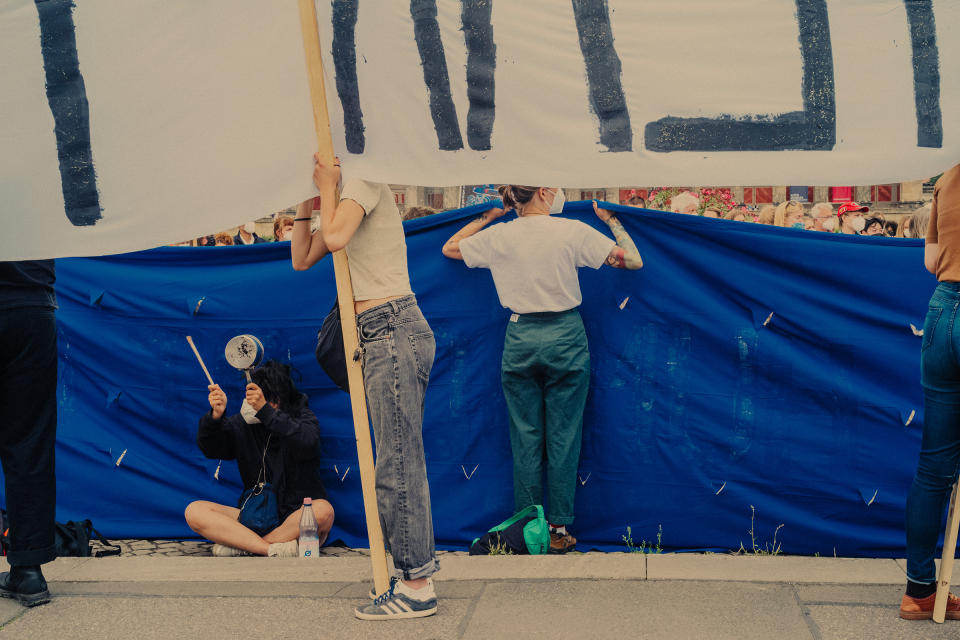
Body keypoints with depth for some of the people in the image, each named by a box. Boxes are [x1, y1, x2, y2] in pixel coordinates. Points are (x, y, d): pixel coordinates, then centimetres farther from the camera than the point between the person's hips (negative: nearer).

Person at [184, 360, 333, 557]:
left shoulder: (303, 417, -1)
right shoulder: (242, 423, 6)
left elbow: (306, 441, -24)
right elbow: (211, 448, -8)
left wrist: (265, 410, -35)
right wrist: (215, 416, -30)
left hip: (297, 516, -2)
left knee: (323, 511, -36)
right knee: (194, 511, -17)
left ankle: (241, 545, -23)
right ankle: (274, 548, -30)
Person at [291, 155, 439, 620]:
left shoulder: (362, 181, -5)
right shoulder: (343, 198, 23)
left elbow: (336, 238, -21)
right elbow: (301, 259, 22)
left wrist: (327, 186, -6)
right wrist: (307, 199, 15)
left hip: (393, 332, -10)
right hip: (387, 336, 10)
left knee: (397, 464, -7)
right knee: (402, 461, 12)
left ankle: (416, 587, -2)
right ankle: (418, 569, 19)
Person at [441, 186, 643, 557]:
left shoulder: (499, 235, 0)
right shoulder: (572, 231, -7)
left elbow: (450, 248, 18)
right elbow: (632, 260, -3)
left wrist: (489, 217, 23)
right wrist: (612, 221, 12)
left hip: (520, 339, 2)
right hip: (565, 338, -2)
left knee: (525, 438, 8)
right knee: (563, 438, 5)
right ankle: (559, 531, 8)